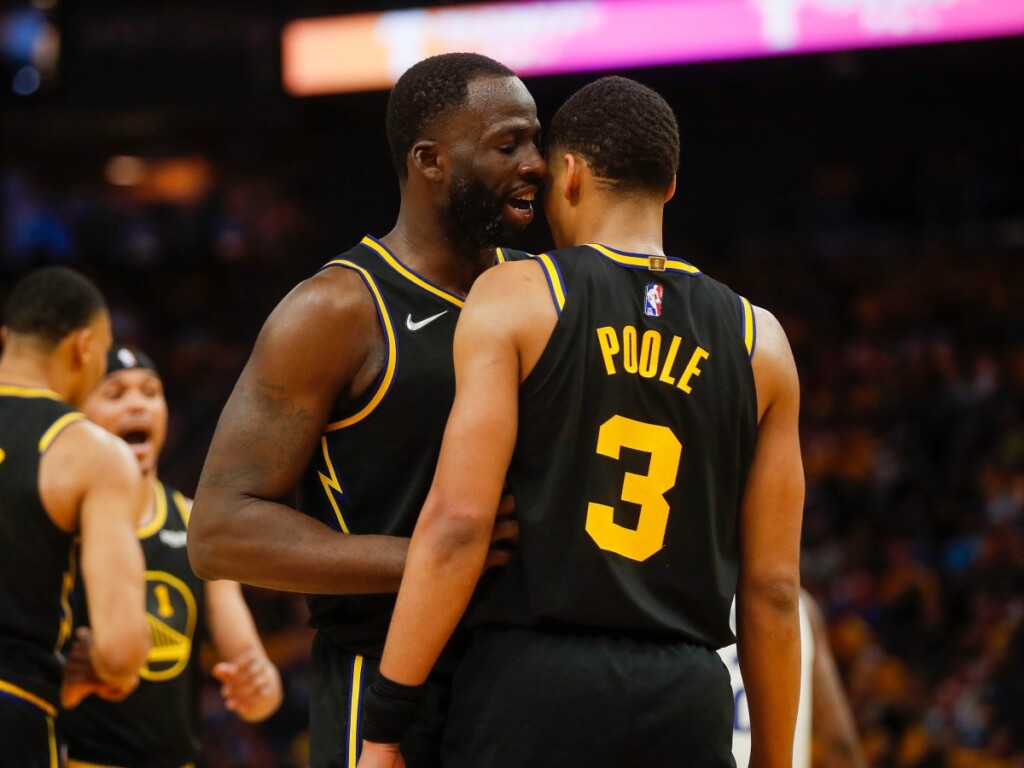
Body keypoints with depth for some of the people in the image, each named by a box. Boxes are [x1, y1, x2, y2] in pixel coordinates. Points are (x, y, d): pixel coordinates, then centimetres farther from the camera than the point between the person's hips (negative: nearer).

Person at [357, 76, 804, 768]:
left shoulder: (514, 297, 0)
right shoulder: (758, 340, 11)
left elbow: (458, 523, -9)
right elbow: (773, 586, 9)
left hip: (533, 687, -3)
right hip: (687, 705, 3)